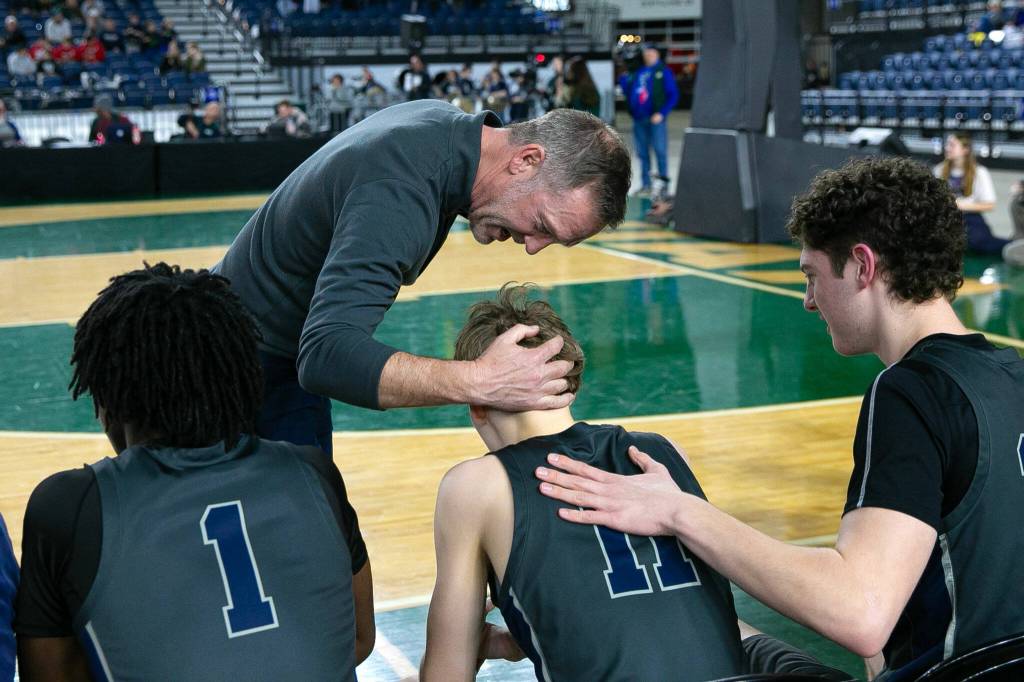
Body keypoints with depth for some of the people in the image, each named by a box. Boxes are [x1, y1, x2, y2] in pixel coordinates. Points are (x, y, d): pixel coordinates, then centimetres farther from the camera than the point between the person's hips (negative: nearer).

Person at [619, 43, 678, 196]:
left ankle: (664, 182, -1)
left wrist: (662, 113, -14)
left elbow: (673, 95, -4)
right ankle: (646, 185, 15)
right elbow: (628, 92, 19)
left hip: (656, 118, -5)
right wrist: (623, 78, 4)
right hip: (639, 119, 5)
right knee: (642, 153, 8)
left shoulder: (663, 71, 2)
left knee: (660, 150, -8)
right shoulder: (638, 73, 16)